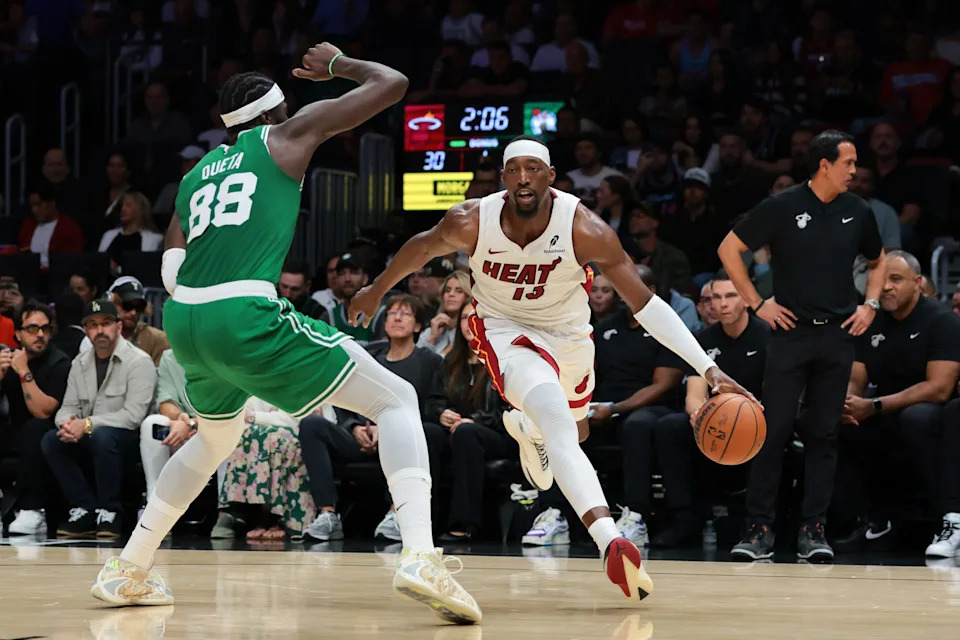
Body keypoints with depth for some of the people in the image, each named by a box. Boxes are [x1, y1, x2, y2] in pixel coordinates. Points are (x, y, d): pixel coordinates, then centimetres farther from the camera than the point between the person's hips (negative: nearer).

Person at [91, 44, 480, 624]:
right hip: (245, 316, -6)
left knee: (216, 440, 36)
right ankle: (421, 556, -19)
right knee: (398, 400, 2)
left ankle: (127, 571, 37)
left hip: (183, 320, 7)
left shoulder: (197, 174, 27)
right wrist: (337, 64, 31)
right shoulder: (290, 133, 12)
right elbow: (393, 84, 14)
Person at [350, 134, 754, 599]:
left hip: (569, 333, 3)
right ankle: (611, 542, -45)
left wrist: (707, 367, -32)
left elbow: (645, 303, -25)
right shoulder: (471, 223, -24)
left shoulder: (584, 229, -28)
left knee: (572, 433, 28)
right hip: (506, 330, -3)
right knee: (558, 422, -31)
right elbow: (423, 247, -1)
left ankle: (524, 428, 67)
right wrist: (376, 290, 14)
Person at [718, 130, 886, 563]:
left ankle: (813, 531, 8)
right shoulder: (783, 207, -5)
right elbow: (729, 249, 0)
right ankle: (759, 530, -1)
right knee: (774, 430, -5)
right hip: (791, 332, -3)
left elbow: (877, 261, 25)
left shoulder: (858, 213, 7)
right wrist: (756, 303, -3)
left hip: (838, 335, 3)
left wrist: (871, 304, 10)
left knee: (824, 434, 4)